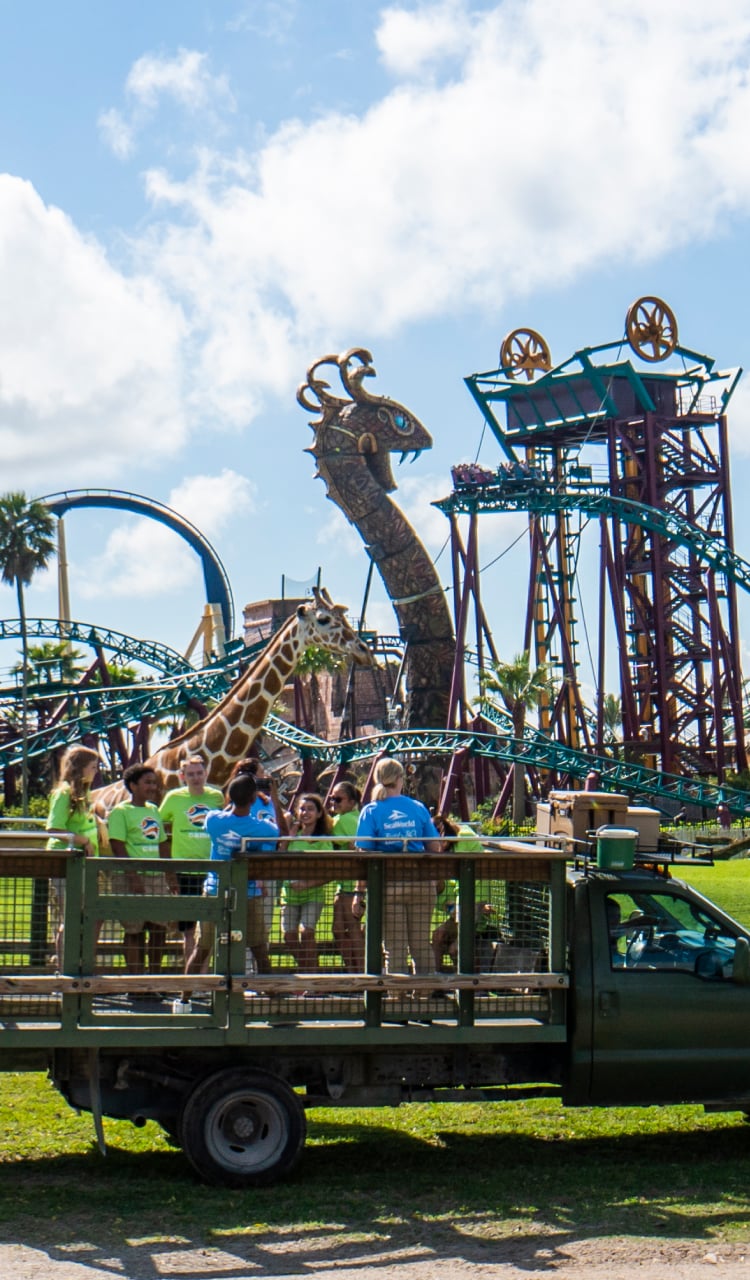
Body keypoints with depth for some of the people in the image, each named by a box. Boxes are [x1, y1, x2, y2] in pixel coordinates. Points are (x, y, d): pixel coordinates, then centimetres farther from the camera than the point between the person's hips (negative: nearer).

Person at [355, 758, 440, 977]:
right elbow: (435, 848, 6)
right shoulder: (418, 808, 4)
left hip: (388, 885, -2)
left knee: (395, 947, 3)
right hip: (420, 883, 2)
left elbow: (365, 854, -7)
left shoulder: (371, 811, -2)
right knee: (422, 945, 10)